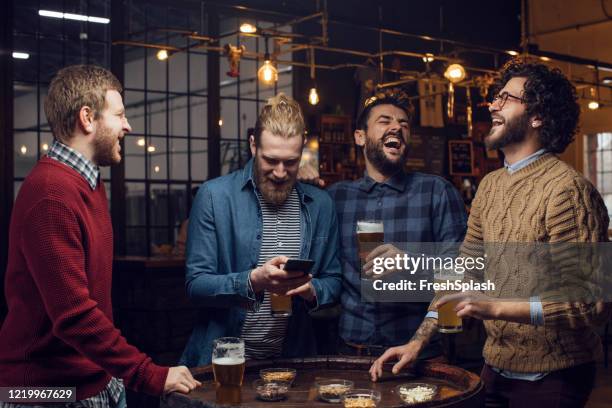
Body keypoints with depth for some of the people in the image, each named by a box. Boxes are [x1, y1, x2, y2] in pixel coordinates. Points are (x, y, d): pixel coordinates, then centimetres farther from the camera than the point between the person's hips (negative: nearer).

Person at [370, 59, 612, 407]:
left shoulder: (566, 189, -20)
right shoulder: (490, 185, 5)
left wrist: (495, 308, -28)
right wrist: (418, 342, 1)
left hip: (550, 378, -6)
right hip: (495, 368, 7)